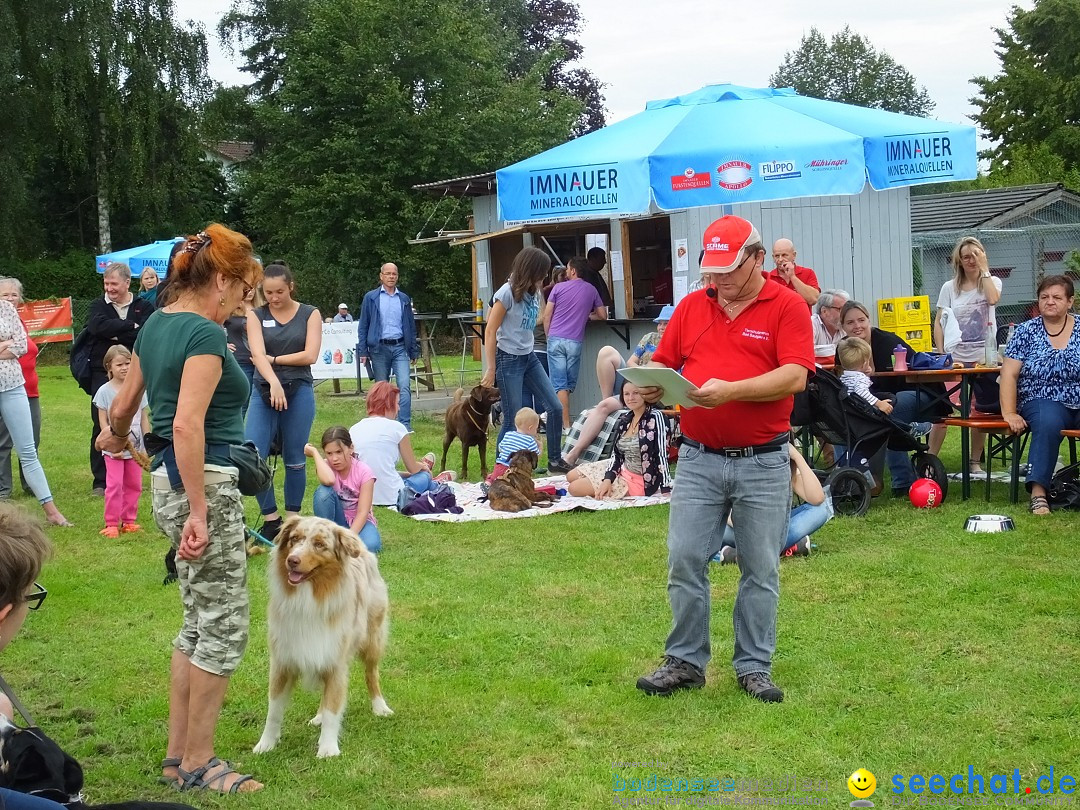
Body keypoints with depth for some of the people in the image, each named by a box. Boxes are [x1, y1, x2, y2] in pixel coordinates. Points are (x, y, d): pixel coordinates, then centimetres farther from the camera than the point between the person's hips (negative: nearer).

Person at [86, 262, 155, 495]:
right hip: (102, 375, 0)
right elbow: (99, 327, -16)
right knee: (102, 427, 0)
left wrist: (116, 335, -14)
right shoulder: (99, 306, 6)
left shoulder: (144, 307, 4)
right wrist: (130, 326, -14)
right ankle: (101, 480, 7)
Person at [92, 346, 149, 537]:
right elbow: (103, 421, -5)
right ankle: (111, 524, 2)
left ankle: (129, 521, 20)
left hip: (135, 447, 3)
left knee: (134, 485, 9)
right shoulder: (105, 391, -6)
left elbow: (144, 419, 7)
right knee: (114, 485, -5)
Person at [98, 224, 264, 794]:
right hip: (204, 483, -10)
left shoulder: (157, 323, 11)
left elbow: (123, 405, 23)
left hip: (169, 481, 10)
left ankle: (177, 755, 22)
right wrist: (199, 513, -26)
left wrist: (116, 436, 45)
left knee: (199, 623, 17)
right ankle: (197, 765, 8)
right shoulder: (205, 334, -16)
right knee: (224, 627, 0)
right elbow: (188, 425, -27)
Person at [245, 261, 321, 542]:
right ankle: (271, 519, 4)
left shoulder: (309, 314, 4)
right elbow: (258, 354, -11)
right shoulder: (256, 316, 4)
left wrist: (274, 360, -4)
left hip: (299, 392, -1)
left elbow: (310, 355, -6)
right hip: (264, 391, 1)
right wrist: (273, 382, -28)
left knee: (295, 460, 5)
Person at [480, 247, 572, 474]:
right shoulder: (507, 293, -14)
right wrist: (491, 369, -13)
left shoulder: (534, 293, 8)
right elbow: (490, 332, -12)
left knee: (555, 407, 7)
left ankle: (554, 460, 19)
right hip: (509, 359, -8)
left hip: (529, 357, 8)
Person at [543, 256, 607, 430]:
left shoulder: (558, 287, 2)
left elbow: (546, 316, 3)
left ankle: (566, 425, -10)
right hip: (575, 341, 2)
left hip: (556, 339, -1)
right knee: (569, 384, 12)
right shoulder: (591, 290, 8)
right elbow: (603, 315, 13)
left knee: (559, 384, -4)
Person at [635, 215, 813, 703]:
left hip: (763, 463, -3)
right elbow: (663, 362, 12)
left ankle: (754, 667, 18)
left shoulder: (787, 306, -4)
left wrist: (731, 390, -25)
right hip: (698, 458, 3)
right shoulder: (691, 306, 9)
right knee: (684, 563, 2)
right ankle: (685, 662, 14)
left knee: (760, 571, 7)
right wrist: (652, 384, -12)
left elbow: (795, 375, -15)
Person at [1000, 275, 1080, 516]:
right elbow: (1009, 374, 1)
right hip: (1044, 403, -1)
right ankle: (1038, 493, -39)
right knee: (1048, 424, -36)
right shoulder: (1026, 331, 7)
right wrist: (1009, 413, -10)